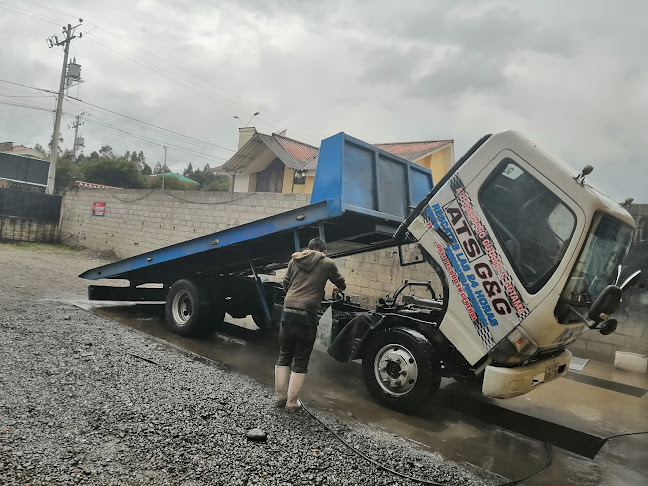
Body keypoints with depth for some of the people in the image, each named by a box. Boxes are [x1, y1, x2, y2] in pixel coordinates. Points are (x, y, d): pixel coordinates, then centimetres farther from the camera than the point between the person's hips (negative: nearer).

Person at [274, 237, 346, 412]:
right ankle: (292, 402, 13)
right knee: (301, 362, 9)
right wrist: (339, 287, 43)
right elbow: (342, 284, 19)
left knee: (284, 357, 18)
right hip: (307, 315, -4)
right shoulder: (327, 263, 5)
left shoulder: (294, 260, 13)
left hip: (287, 312, 4)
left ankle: (279, 397, 23)